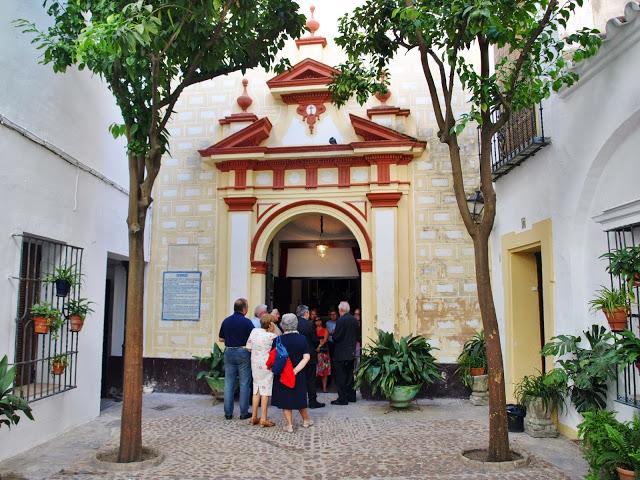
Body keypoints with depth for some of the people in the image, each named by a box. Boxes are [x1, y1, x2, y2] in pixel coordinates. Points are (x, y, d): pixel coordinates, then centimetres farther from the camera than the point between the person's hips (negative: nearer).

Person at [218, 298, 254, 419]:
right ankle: (244, 413, 8)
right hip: (243, 353, -4)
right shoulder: (246, 322, -12)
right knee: (244, 383, 4)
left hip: (229, 352, 4)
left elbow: (221, 339, 9)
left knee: (229, 383, 10)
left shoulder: (226, 321, 3)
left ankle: (228, 413, 13)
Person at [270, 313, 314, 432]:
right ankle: (306, 420, 32)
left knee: (285, 399, 9)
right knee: (299, 397, 19)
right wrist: (296, 369, -13)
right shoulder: (302, 339, -6)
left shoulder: (278, 340, -12)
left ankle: (289, 425, 10)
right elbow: (306, 357, -10)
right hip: (299, 375, 3)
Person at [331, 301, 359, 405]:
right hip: (351, 352, 8)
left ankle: (342, 398, 0)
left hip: (341, 353, -8)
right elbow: (357, 336, 10)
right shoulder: (354, 320, 5)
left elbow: (336, 337, -18)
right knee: (350, 374, 18)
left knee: (340, 376, -1)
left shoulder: (341, 320, -18)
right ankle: (351, 396, 25)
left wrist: (333, 335, 2)